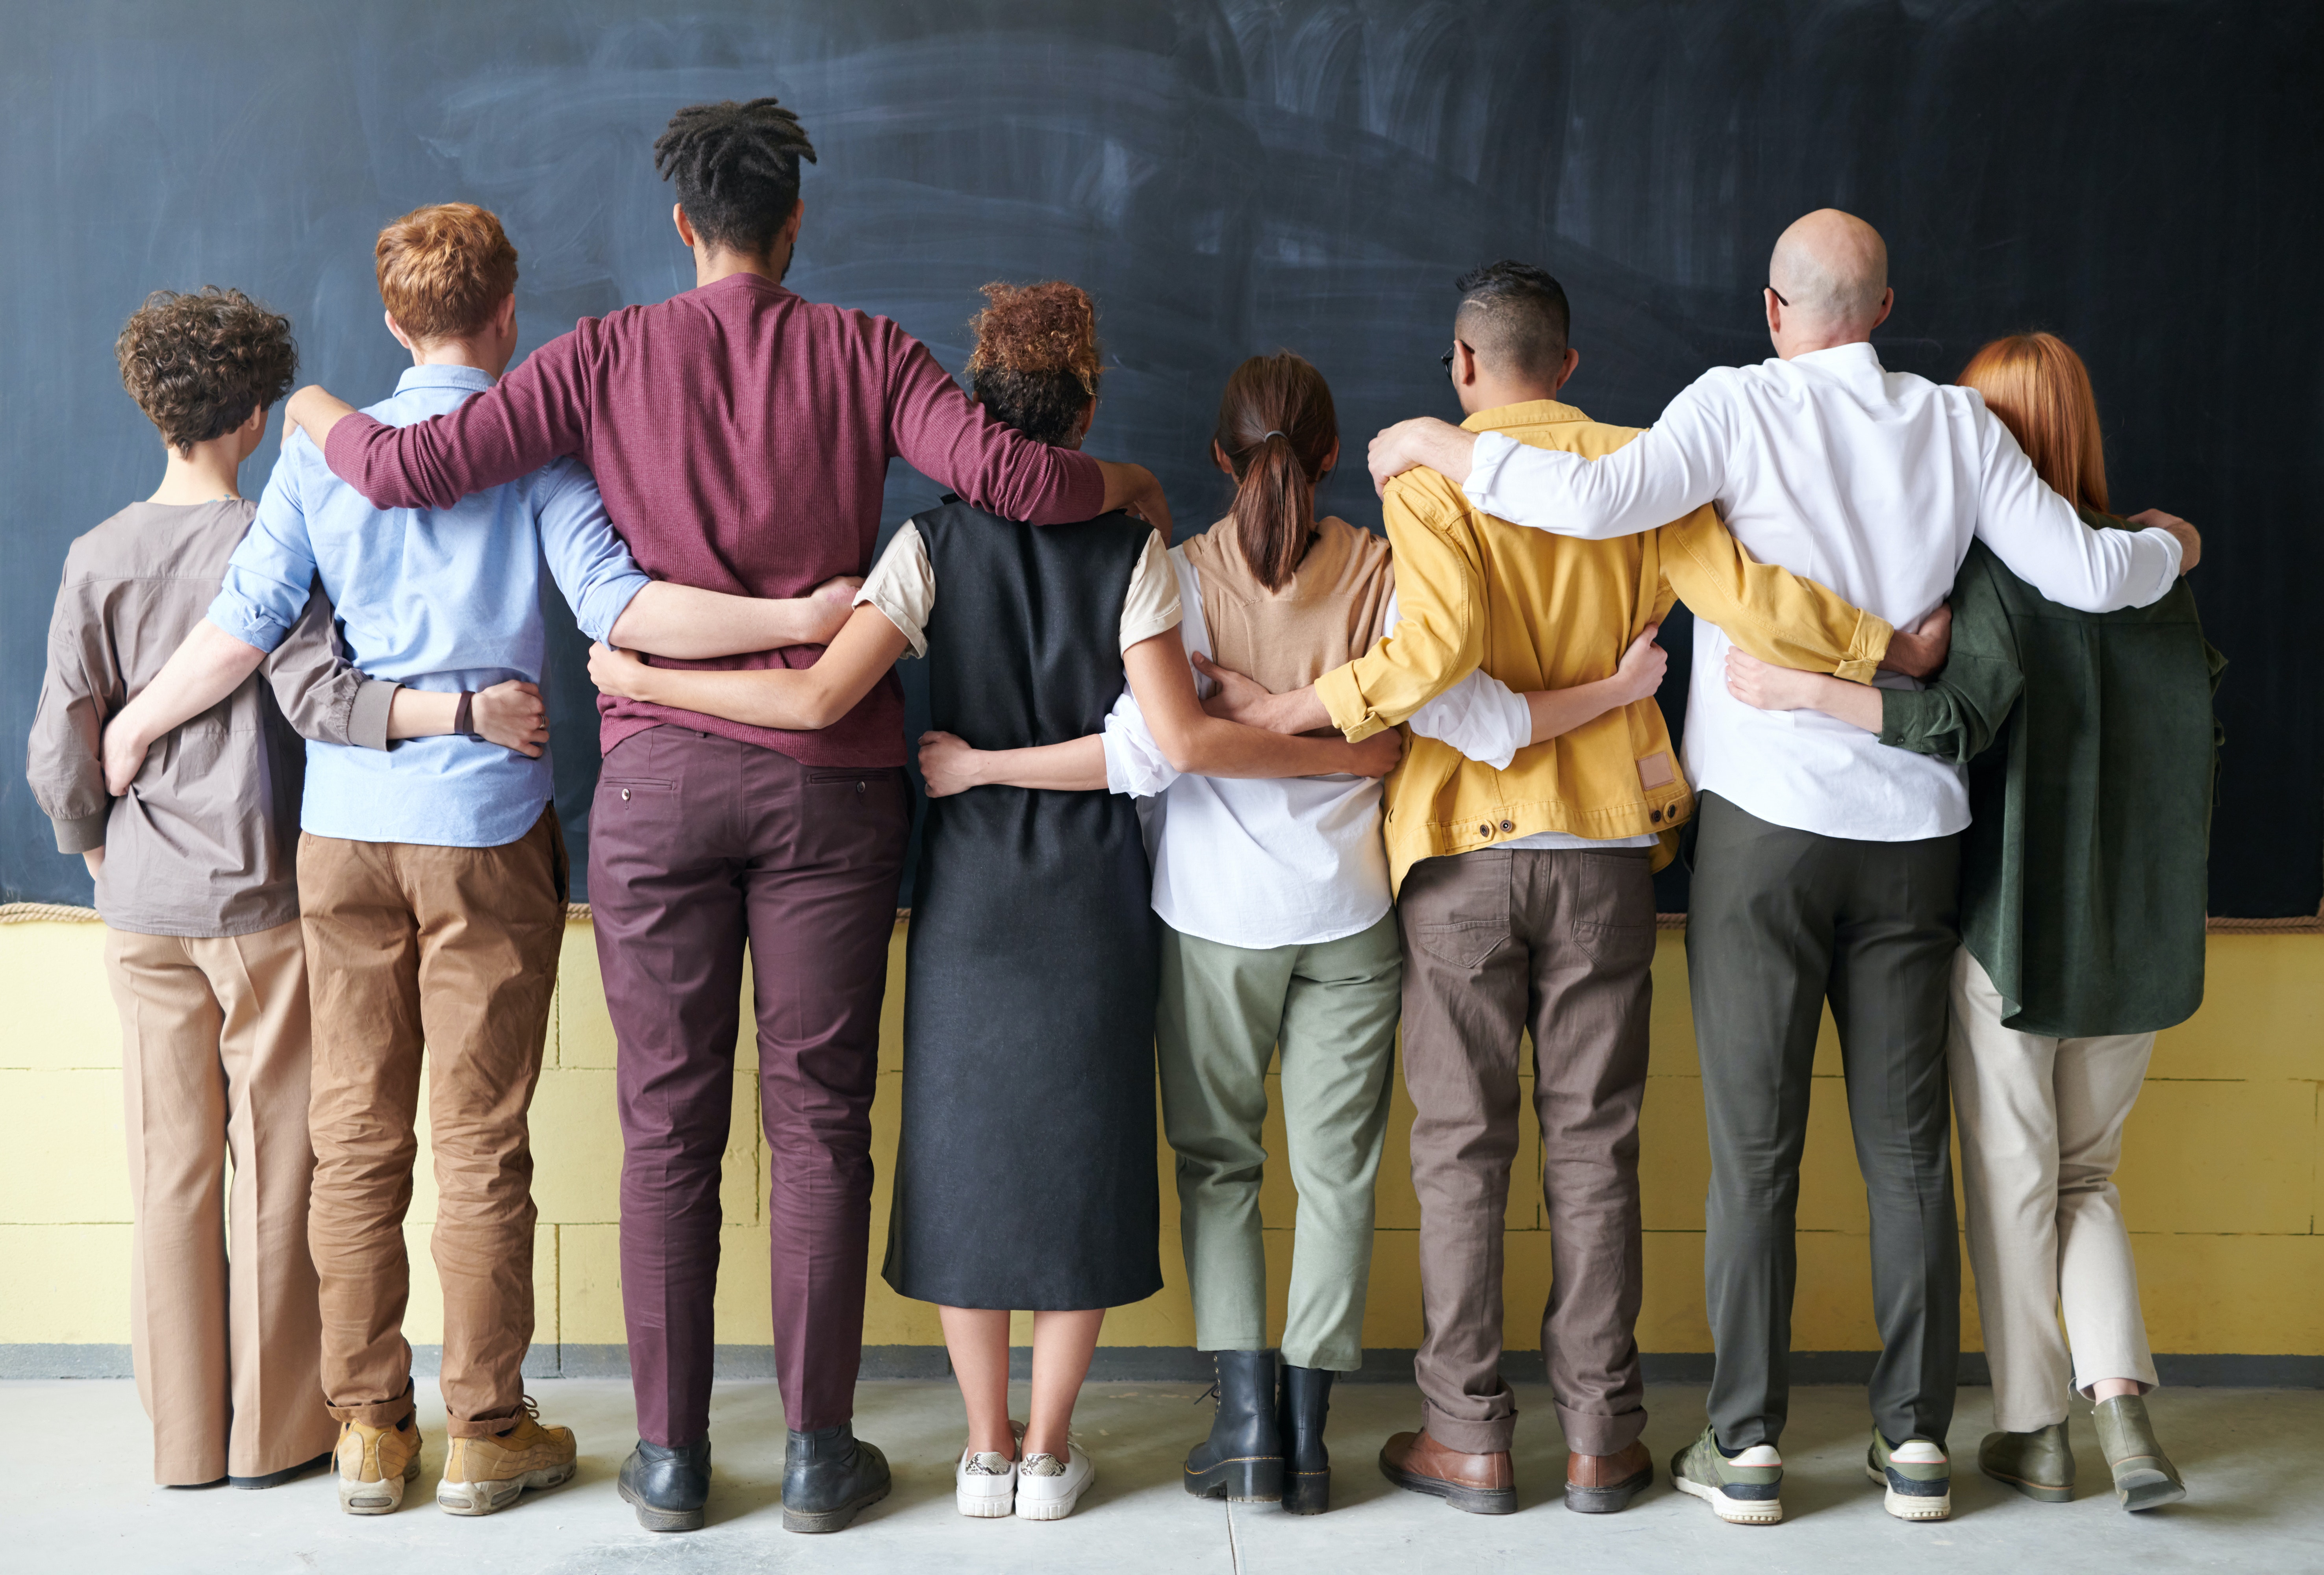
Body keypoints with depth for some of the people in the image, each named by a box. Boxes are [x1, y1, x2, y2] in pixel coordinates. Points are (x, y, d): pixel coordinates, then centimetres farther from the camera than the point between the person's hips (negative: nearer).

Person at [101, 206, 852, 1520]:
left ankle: (371, 1427, 18)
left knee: (358, 1137, 10)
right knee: (482, 1145, 4)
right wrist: (798, 620, -17)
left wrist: (133, 727, 20)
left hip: (344, 828, 3)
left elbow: (244, 628, 5)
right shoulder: (534, 447, -3)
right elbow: (614, 604, -16)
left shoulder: (322, 451, 6)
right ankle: (487, 1433, 14)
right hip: (484, 830, -3)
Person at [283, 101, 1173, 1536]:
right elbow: (1003, 473, -11)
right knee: (820, 1120, 7)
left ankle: (673, 1456, 18)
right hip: (830, 778, 0)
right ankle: (820, 1452, 16)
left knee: (668, 1128, 8)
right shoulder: (861, 352, 2)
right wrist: (1124, 485, 9)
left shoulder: (610, 354, 3)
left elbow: (414, 469, 0)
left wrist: (326, 418, 21)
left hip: (659, 775, 1)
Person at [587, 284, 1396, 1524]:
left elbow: (819, 697, -16)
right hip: (1092, 896, 0)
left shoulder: (933, 547, -5)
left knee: (966, 1144, 11)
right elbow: (1183, 740, -15)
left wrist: (643, 680, -6)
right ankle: (1049, 1451, 18)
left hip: (968, 888, 0)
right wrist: (1347, 756, -5)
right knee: (1080, 1151, 9)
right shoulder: (1132, 552, -5)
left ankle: (987, 1448, 19)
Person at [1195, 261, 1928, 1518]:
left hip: (1464, 851, -2)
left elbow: (1434, 650, -21)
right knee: (1593, 1147, 9)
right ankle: (1600, 1437, 15)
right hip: (1606, 849, 2)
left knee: (1461, 1149, 7)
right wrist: (1902, 646, 2)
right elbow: (1752, 600, -8)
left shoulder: (1428, 479, -5)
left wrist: (1290, 711, -12)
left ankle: (1469, 1438, 13)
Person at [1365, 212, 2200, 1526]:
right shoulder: (1957, 423, 5)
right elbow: (2086, 575, 5)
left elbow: (1601, 498, -22)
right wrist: (2170, 549, 27)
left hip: (1767, 823, -3)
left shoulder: (1741, 405, -6)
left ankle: (1748, 1444, 9)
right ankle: (1918, 1439, 16)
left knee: (1757, 1147, 3)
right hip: (1914, 828, 3)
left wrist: (1437, 447, -9)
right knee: (1909, 1144, 9)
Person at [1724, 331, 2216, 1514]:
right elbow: (2200, 734, 10)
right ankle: (2121, 1404, 4)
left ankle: (2032, 1432, 20)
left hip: (2011, 928, -5)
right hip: (2136, 935, 5)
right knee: (2090, 1177, 19)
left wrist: (1800, 690, -31)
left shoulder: (1998, 570, -13)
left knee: (2012, 1182, 9)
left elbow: (1961, 720, -27)